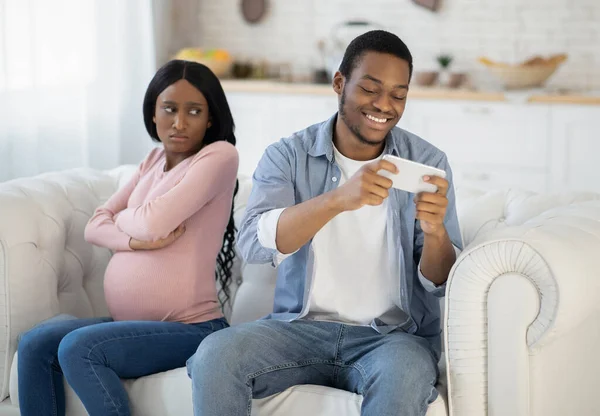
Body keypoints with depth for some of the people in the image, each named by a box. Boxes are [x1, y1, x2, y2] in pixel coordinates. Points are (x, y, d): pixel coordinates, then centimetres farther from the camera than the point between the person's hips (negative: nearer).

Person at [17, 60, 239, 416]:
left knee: (78, 348, -24)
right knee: (35, 345, -5)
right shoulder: (155, 160, 15)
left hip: (191, 328, -8)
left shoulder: (220, 155, -9)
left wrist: (122, 218, 3)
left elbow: (154, 222, -20)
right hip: (134, 322, 8)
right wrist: (137, 239, -13)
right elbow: (94, 227, 8)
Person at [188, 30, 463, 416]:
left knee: (407, 373, -35)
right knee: (214, 356, -27)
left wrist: (436, 233, -26)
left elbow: (441, 284, -3)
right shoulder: (287, 156, 0)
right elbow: (253, 243, -18)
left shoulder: (428, 163, 1)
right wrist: (338, 199, -34)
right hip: (300, 327, 1)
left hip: (392, 336, 0)